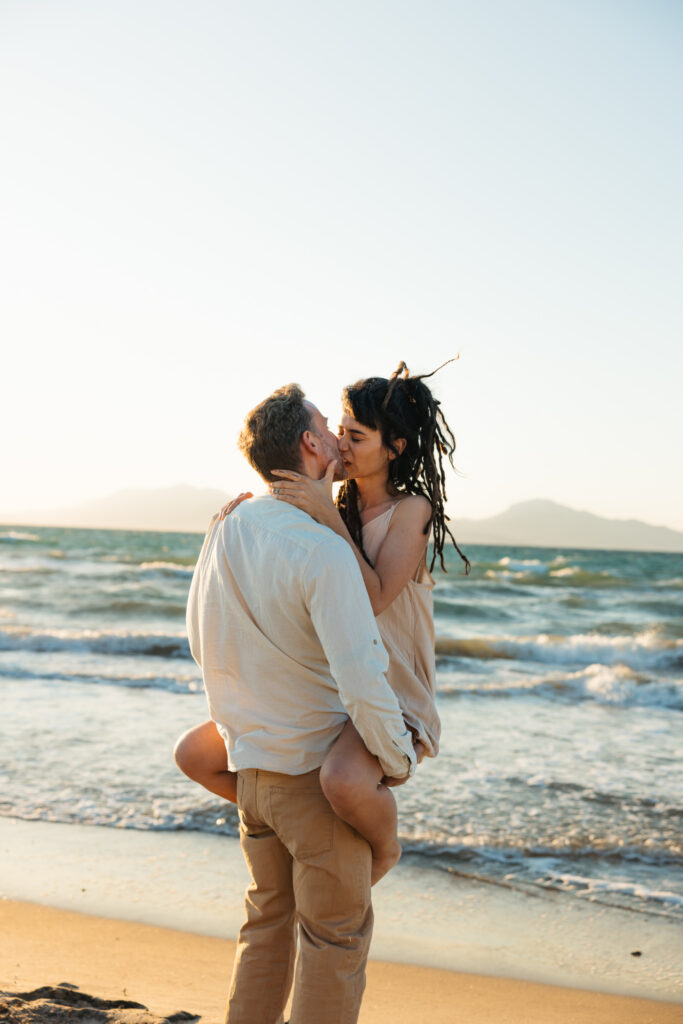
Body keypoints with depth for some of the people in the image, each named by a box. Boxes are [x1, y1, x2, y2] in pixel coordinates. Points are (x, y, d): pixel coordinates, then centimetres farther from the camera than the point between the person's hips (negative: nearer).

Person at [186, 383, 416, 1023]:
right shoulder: (323, 552, -22)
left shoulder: (225, 532, 2)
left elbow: (202, 641, 15)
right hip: (318, 771, -7)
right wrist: (399, 760, -10)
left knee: (268, 919, 21)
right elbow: (362, 682, -26)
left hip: (250, 769, 7)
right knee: (336, 935, 8)